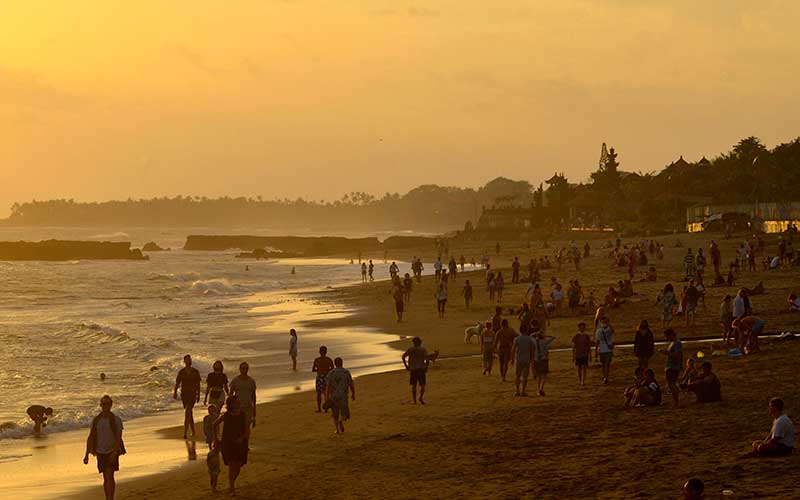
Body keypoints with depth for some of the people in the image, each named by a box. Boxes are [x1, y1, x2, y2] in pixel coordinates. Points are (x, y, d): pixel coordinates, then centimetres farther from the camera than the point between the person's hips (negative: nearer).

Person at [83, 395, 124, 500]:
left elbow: (119, 437, -14)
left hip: (112, 451, -4)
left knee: (109, 476, -17)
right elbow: (90, 437, 8)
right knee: (105, 478, 10)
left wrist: (115, 453, -26)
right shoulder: (96, 420, 5)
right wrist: (86, 454, 4)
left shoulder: (116, 420, -8)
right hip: (101, 452, 4)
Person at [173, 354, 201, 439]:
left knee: (187, 413, -16)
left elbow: (198, 384, 8)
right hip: (184, 394, 2)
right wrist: (175, 392, -15)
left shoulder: (195, 372, 1)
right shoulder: (181, 372, 3)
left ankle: (185, 433, -20)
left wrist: (198, 395, 9)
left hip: (192, 394, -2)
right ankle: (193, 431, 27)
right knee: (189, 413, 12)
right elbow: (177, 383, 0)